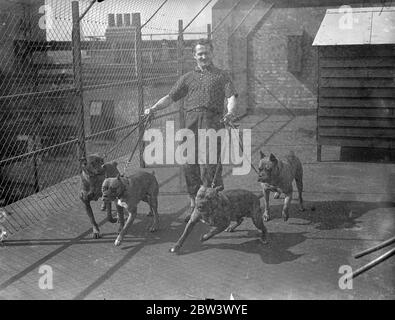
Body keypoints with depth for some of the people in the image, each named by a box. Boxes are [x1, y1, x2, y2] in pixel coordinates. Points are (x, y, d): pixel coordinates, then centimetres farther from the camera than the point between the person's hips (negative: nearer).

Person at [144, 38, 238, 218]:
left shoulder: (221, 76, 13)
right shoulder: (187, 78, 22)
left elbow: (231, 96, -1)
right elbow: (171, 97, 17)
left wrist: (231, 110, -23)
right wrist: (153, 108, 2)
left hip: (212, 121, -3)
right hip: (191, 122, 3)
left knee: (210, 165, -10)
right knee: (190, 165, 3)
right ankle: (194, 205, 14)